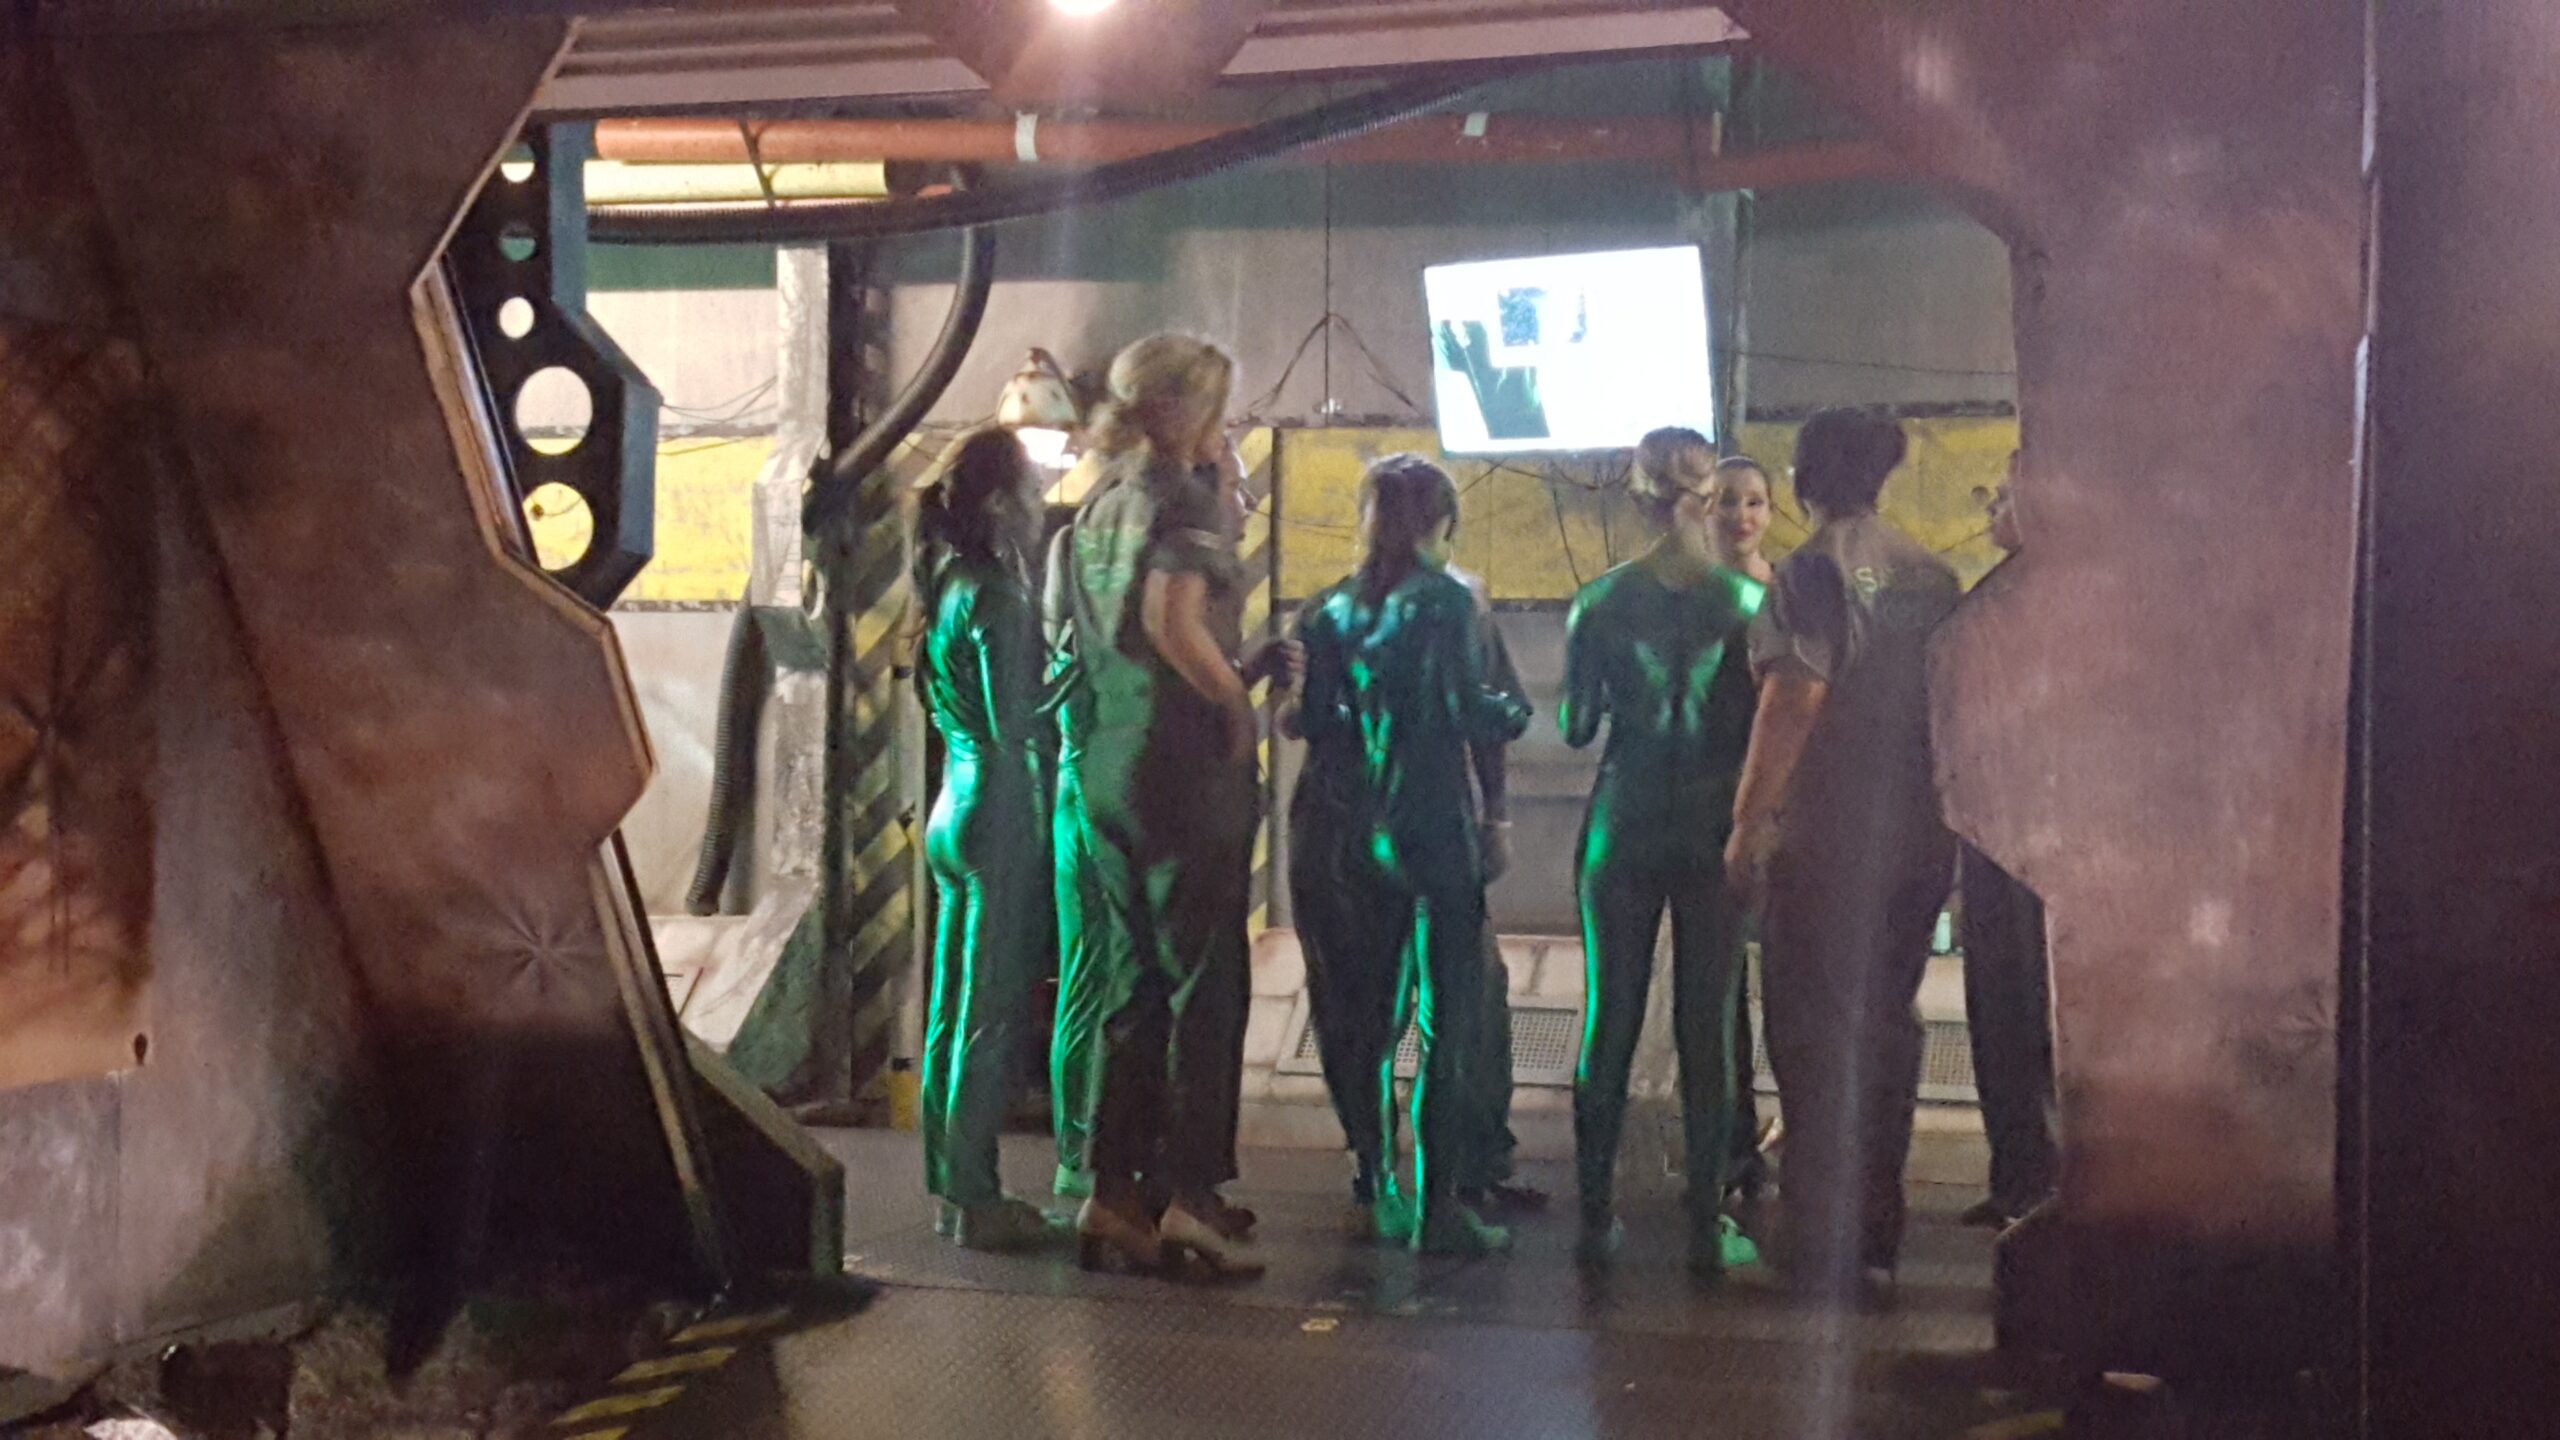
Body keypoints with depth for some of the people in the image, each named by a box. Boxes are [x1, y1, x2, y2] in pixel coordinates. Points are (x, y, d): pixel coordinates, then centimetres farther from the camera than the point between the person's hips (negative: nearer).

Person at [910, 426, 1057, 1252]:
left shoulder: (948, 585, 12)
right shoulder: (995, 594, -15)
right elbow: (1014, 726, -19)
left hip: (955, 810, 9)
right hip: (999, 819, -9)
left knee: (956, 1008, 13)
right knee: (991, 1014, -2)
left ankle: (954, 1184, 21)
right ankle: (975, 1200, 4)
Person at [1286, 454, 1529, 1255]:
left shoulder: (1329, 609, 6)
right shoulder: (1444, 601, -7)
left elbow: (1305, 718, 3)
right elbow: (1470, 715, -11)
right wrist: (1514, 713, 9)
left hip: (1335, 833, 5)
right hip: (1427, 829, -5)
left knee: (1358, 1015, 14)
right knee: (1445, 1020, 1)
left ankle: (1380, 1186, 21)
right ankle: (1436, 1209, 1)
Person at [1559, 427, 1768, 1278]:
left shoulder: (1598, 604, -4)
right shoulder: (1747, 601, -6)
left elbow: (1576, 729, 2)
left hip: (1622, 832, 1)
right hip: (1715, 833, -1)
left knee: (1609, 1022, 8)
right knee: (1707, 1028, 5)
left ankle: (1596, 1218, 13)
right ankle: (1708, 1228, 8)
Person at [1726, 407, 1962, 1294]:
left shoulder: (1814, 573, -11)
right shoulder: (1931, 575, 9)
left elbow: (1795, 701, -19)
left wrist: (1747, 821, -14)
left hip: (1826, 841, -6)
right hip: (1920, 839, 7)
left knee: (1816, 1032, 0)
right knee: (1887, 1023, 16)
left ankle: (1824, 1249, 2)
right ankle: (1877, 1229, 24)